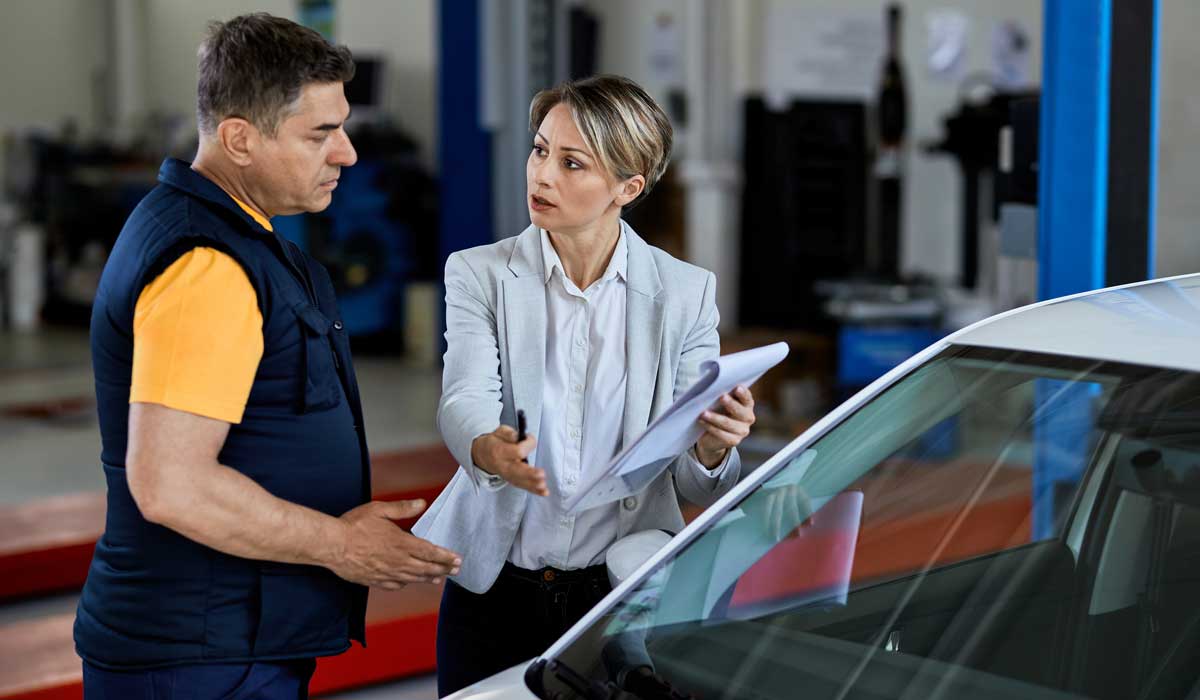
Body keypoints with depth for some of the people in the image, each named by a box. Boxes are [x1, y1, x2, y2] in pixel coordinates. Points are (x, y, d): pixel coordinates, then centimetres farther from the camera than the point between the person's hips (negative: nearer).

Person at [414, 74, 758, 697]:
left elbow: (695, 485, -4)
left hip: (628, 595, 0)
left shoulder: (686, 293, -1)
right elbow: (465, 400, -17)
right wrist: (488, 451, -40)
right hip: (496, 594, 0)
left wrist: (712, 450, -27)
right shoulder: (479, 275, -1)